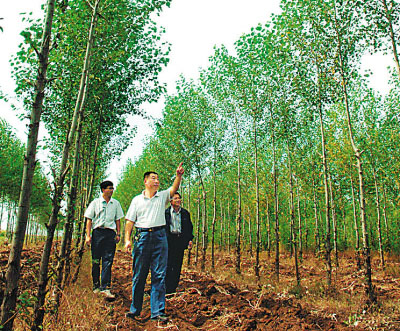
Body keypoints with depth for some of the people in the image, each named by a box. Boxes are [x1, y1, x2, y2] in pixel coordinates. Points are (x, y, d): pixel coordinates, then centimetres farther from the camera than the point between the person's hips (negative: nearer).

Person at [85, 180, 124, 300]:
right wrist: (88, 235, -3)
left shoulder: (116, 203, 12)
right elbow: (89, 219, 5)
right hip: (97, 232, -1)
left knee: (108, 261, -5)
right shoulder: (95, 203, 6)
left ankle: (105, 287, -5)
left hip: (110, 233, 1)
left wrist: (118, 234, 8)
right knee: (95, 260, 5)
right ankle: (96, 285, 19)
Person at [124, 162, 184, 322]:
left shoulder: (162, 196, 12)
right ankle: (135, 309, 20)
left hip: (160, 237, 0)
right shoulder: (137, 200, 11)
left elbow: (174, 188, -5)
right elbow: (130, 221, 8)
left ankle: (158, 311, 8)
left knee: (159, 276, 1)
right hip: (142, 236, 0)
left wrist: (179, 175, -22)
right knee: (139, 275, 5)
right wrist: (127, 239, -3)